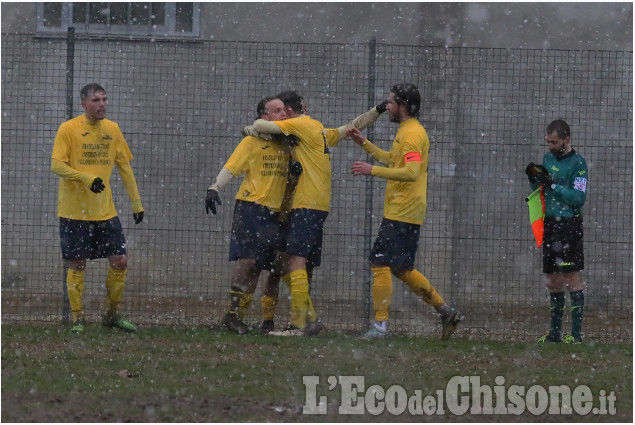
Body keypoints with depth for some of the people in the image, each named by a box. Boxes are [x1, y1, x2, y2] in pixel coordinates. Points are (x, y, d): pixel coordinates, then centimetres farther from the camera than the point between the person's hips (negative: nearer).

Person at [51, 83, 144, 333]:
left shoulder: (112, 130, 8)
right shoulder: (69, 129, -7)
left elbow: (125, 168, 14)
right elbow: (56, 165, -13)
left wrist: (136, 203, 12)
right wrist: (87, 178, -26)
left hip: (105, 210, 4)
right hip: (74, 212, -4)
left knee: (120, 261, 0)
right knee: (77, 265, -1)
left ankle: (112, 314, 17)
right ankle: (77, 318, 10)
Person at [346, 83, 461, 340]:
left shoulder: (412, 134, -16)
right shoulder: (406, 131, 18)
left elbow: (411, 172, -28)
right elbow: (391, 160, 34)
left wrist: (373, 171, -29)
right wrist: (364, 143, 33)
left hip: (402, 214, -10)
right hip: (403, 212, 10)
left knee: (380, 263, -10)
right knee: (401, 269, 14)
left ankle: (380, 325, -10)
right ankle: (446, 312, 17)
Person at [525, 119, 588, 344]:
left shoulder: (577, 163, -8)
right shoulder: (548, 158, 14)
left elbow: (579, 197, -15)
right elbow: (538, 191, 20)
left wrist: (553, 185, -20)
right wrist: (534, 179, 0)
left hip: (569, 225, -7)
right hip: (550, 224, 7)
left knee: (571, 277, -10)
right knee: (553, 280, 10)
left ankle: (576, 332, -10)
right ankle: (555, 332, 17)